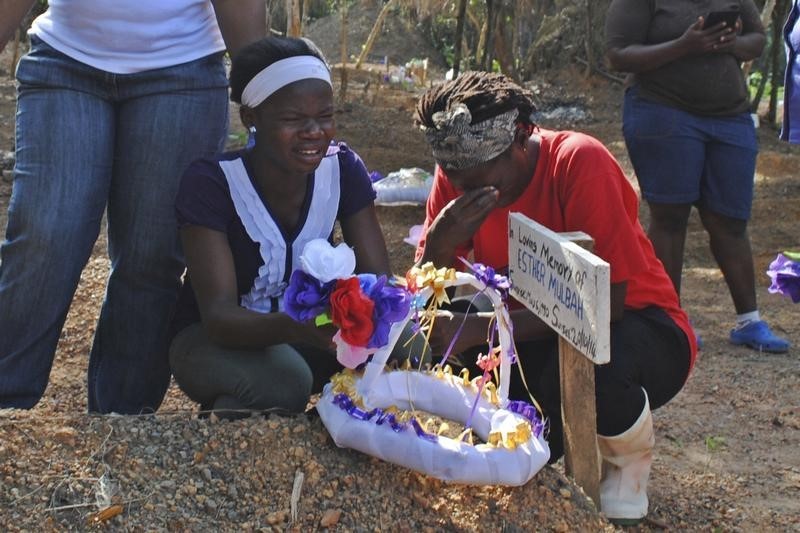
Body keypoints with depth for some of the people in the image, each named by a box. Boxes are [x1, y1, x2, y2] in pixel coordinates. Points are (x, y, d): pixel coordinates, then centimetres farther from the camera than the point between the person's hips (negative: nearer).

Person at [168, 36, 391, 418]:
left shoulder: (343, 169, -11)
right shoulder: (211, 184, -24)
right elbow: (220, 315, -31)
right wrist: (295, 328, -53)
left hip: (305, 326, 4)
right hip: (214, 337, -3)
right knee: (284, 382, -35)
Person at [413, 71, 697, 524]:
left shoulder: (580, 163, -25)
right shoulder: (458, 177, -9)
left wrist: (483, 328, -35)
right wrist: (440, 244, -32)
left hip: (636, 326, -5)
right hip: (538, 330, 5)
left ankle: (630, 460, -2)